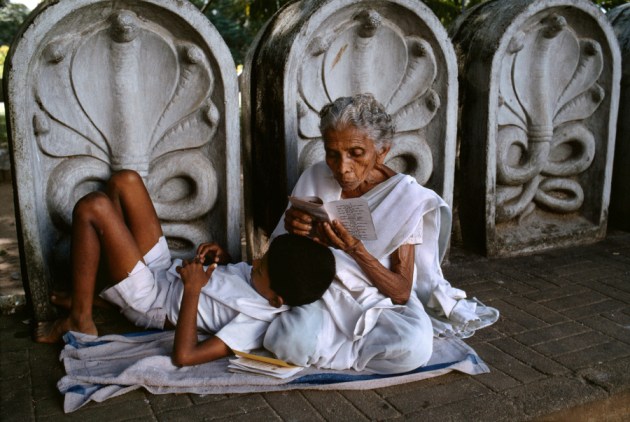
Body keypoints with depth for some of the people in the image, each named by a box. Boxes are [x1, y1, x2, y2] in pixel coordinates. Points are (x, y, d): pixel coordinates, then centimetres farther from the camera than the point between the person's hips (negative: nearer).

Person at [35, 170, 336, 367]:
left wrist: (192, 289, -32)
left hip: (149, 301, -8)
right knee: (125, 181, 6)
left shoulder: (257, 321, -32)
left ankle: (80, 320, -2)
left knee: (93, 207, -22)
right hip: (164, 272, 8)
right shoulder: (270, 278, -9)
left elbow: (183, 356, -36)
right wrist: (223, 256, -9)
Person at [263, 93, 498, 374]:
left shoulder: (405, 196, -12)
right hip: (323, 295, 2)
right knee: (294, 339, -32)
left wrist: (357, 250, -28)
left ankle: (329, 346, -8)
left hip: (382, 301, -1)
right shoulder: (314, 178, -4)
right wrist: (294, 231, -21)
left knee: (414, 346, -34)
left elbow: (401, 292, -12)